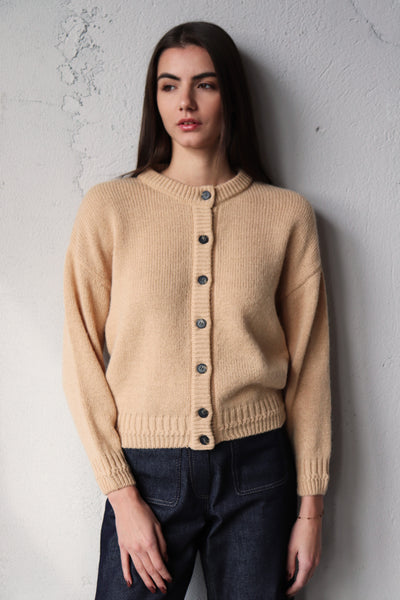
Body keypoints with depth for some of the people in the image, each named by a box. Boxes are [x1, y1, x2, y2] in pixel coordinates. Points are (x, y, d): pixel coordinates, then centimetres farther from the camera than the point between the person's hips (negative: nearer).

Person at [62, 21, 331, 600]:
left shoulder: (287, 214, 0)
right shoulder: (108, 208, -2)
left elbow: (308, 365, 3)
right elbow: (83, 363, -2)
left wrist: (310, 506, 4)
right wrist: (122, 496, -6)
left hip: (259, 470, 1)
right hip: (148, 471, 0)